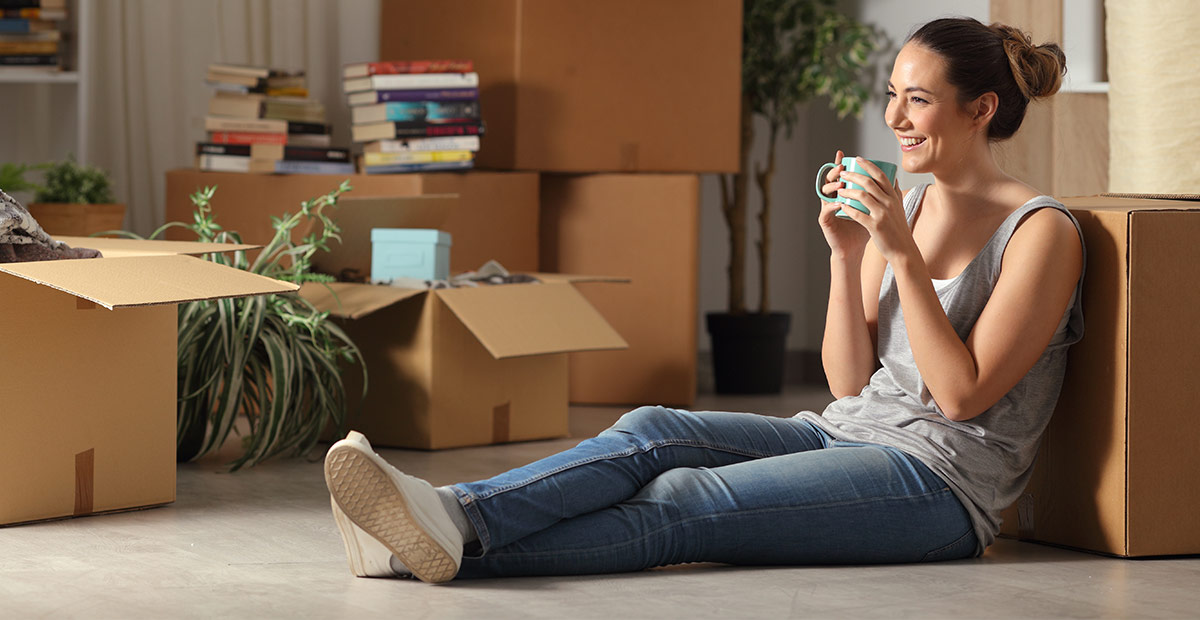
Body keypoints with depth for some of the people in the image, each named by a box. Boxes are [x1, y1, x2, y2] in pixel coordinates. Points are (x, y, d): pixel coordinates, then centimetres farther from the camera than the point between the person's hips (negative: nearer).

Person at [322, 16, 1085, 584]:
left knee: (682, 504, -28)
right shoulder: (904, 206, 15)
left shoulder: (1042, 233, -7)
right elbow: (851, 380, 10)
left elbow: (962, 395, -14)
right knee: (651, 432, -20)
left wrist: (904, 253, -18)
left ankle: (456, 544, -44)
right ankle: (447, 516, -39)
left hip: (939, 476, -7)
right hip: (845, 433, 7)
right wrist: (846, 254, -4)